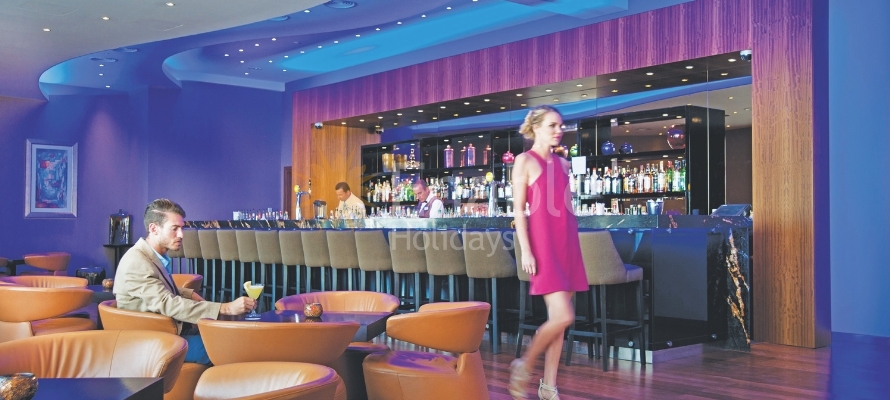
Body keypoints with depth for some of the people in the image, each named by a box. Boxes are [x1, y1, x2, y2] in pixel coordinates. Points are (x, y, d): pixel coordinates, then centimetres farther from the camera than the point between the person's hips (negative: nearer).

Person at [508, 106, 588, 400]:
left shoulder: (563, 164, 15)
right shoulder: (525, 161, -3)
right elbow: (519, 211, -8)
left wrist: (573, 246, 15)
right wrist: (526, 251, -15)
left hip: (567, 243, 7)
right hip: (543, 243, -6)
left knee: (558, 319, 6)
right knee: (563, 316, -14)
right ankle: (524, 366, 8)